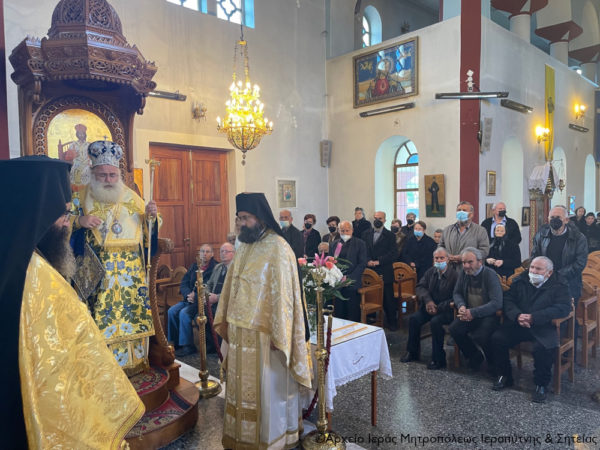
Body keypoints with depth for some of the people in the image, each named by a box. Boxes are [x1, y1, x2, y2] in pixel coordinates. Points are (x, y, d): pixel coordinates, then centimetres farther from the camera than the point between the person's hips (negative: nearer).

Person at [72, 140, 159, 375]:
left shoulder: (131, 198, 9)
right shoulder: (83, 198, 4)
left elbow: (147, 231, 13)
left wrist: (150, 216, -8)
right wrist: (79, 222, -17)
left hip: (131, 274, 2)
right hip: (97, 274, -2)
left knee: (132, 312, 5)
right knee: (100, 318, -3)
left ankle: (134, 361, 21)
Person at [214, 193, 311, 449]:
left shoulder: (278, 249, -15)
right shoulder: (245, 246, 8)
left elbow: (282, 293, -17)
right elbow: (232, 285, 13)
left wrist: (277, 334, -18)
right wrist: (225, 320, 11)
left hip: (263, 332, -7)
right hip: (240, 330, 7)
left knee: (268, 388, 7)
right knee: (243, 385, 18)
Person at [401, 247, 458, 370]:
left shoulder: (455, 275, -12)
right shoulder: (430, 272, 7)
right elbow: (420, 286, 5)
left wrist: (439, 308, -21)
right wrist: (428, 300, -13)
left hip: (446, 310, -6)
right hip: (430, 306, 6)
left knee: (435, 322, -33)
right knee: (413, 318, -16)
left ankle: (438, 359, -17)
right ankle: (412, 352, 2)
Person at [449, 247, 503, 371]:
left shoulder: (490, 275, -14)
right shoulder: (463, 273, 3)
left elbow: (497, 303, -21)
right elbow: (457, 293, 14)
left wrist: (473, 312, -28)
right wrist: (461, 306, -9)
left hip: (489, 314, -5)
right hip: (469, 313, 5)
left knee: (481, 336, -30)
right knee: (454, 329, -20)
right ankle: (475, 356, 6)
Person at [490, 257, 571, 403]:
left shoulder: (559, 286, -2)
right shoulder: (520, 281, 10)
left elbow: (564, 308, -16)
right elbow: (508, 299, 4)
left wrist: (533, 318, -25)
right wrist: (517, 315, -19)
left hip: (543, 327, -4)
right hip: (517, 324, 4)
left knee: (543, 348, -33)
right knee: (497, 338, -17)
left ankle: (541, 384, -6)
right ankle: (504, 376, 5)